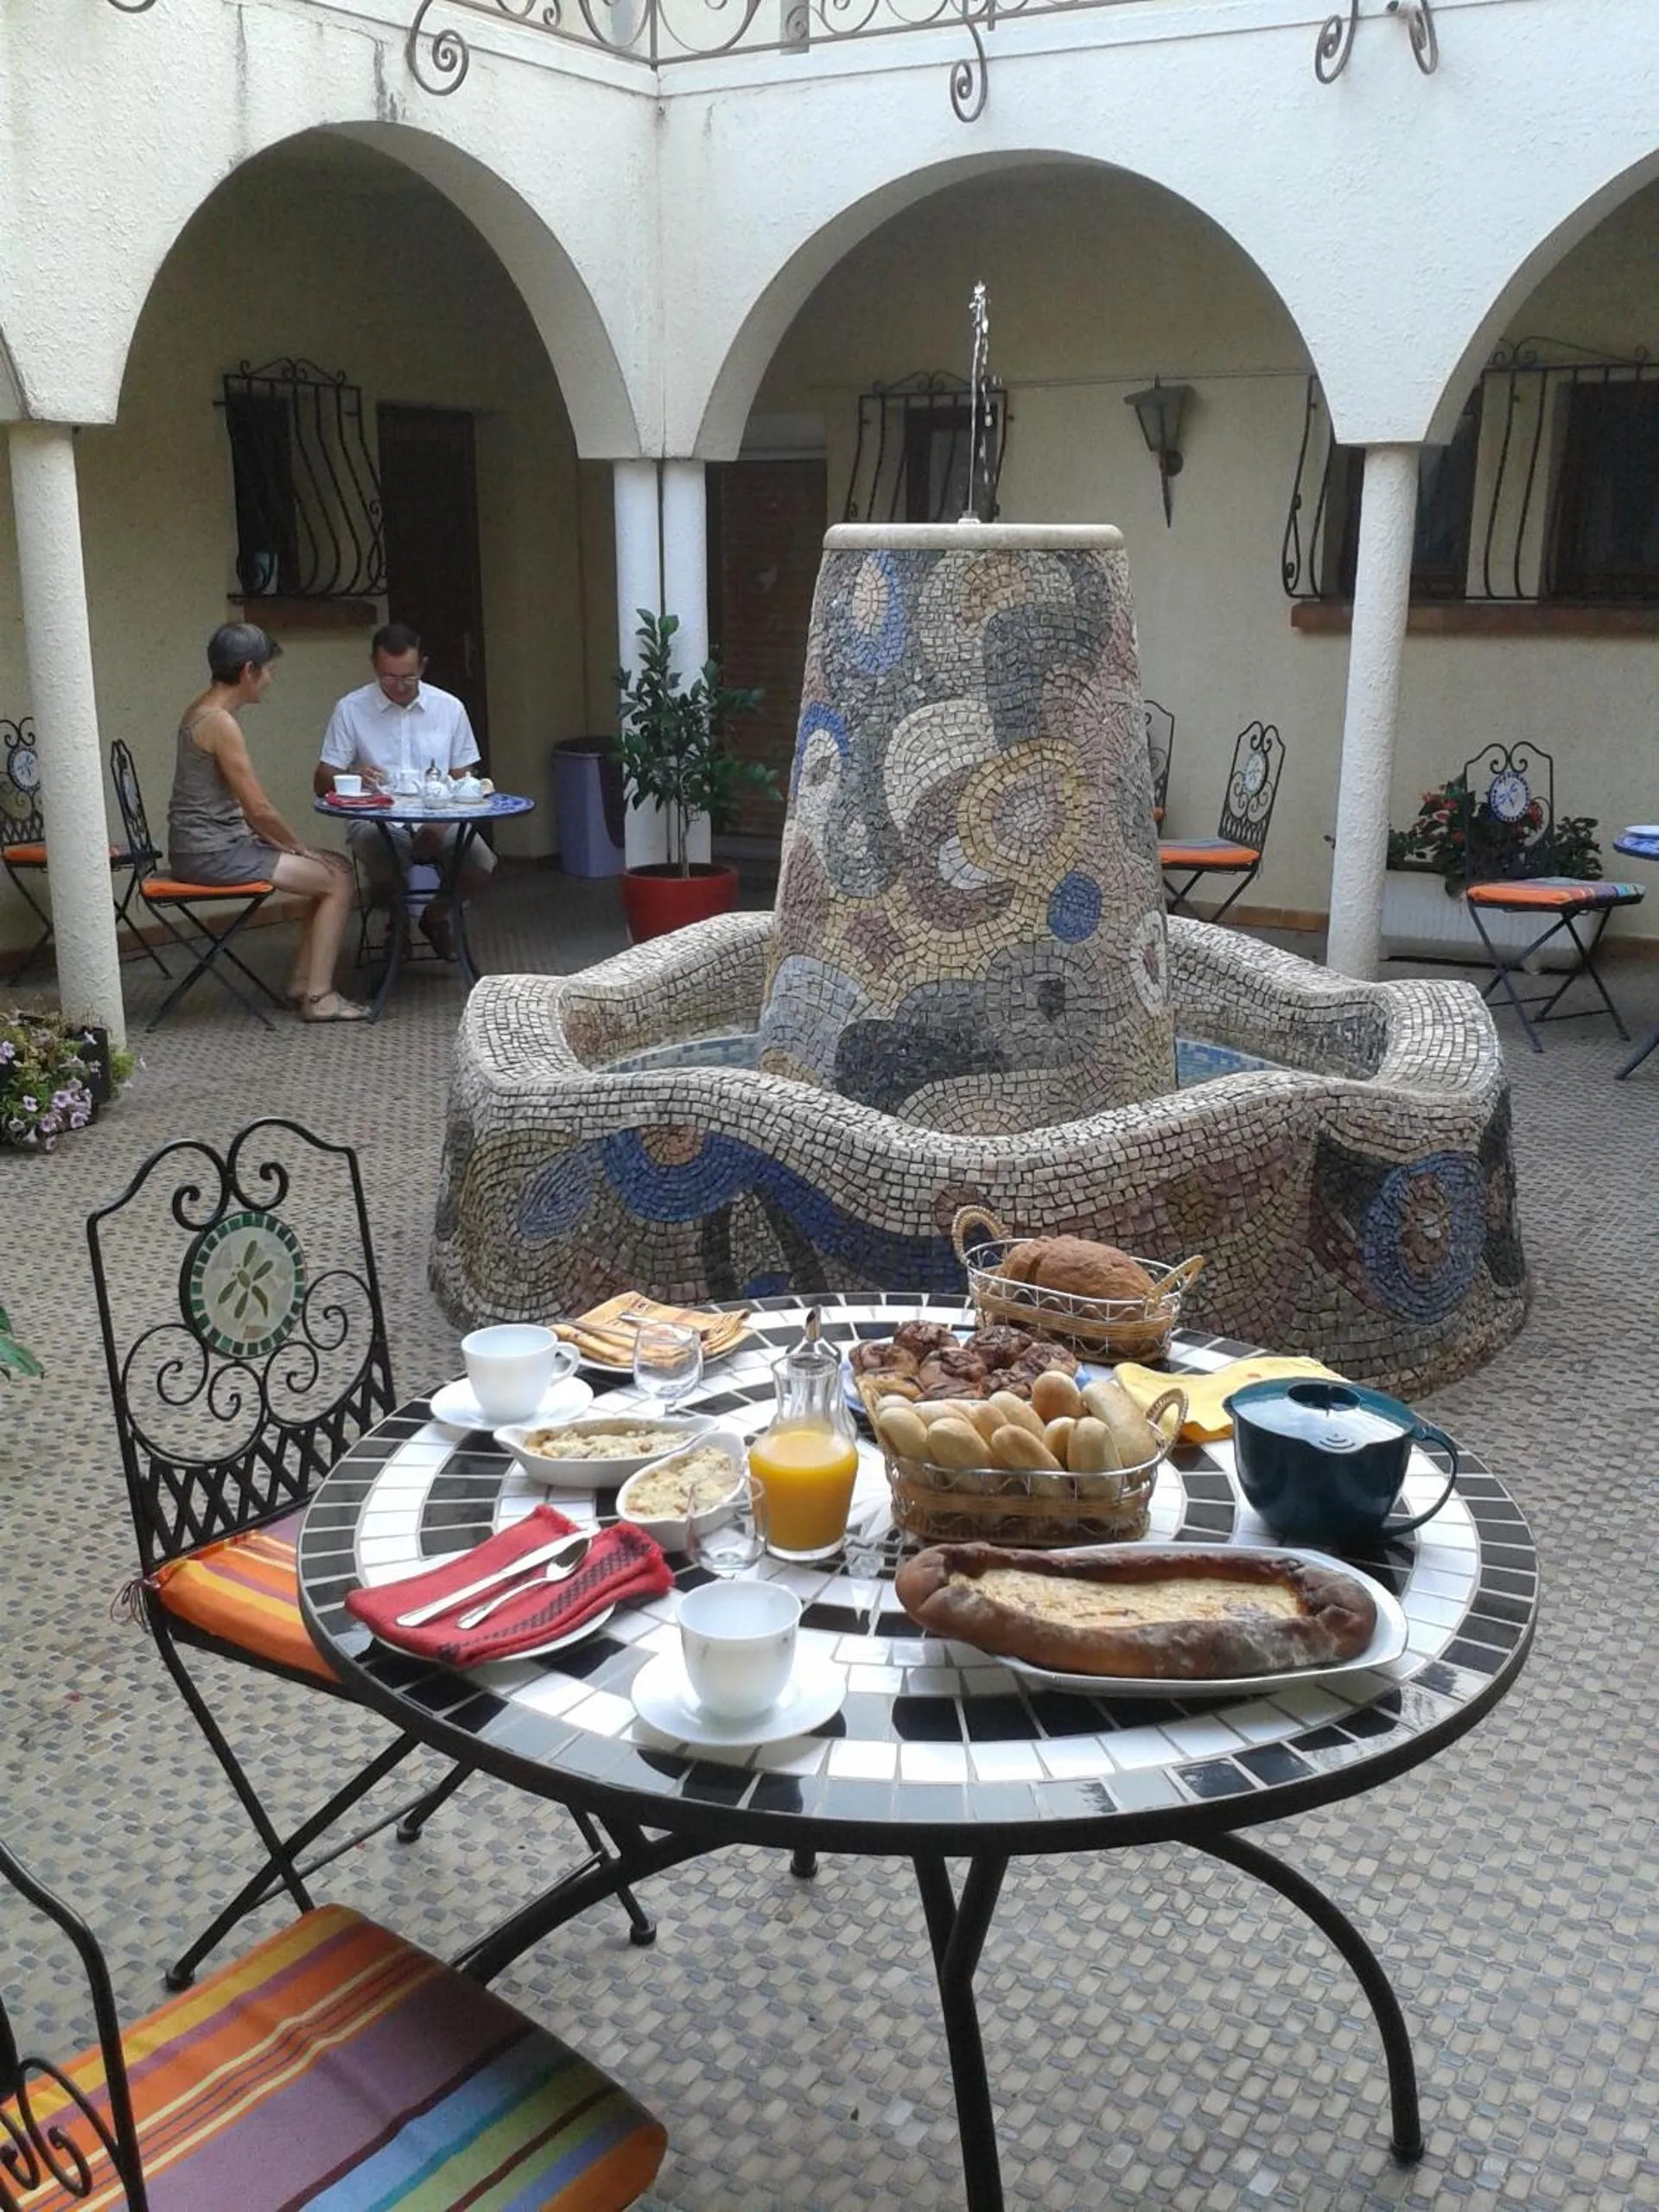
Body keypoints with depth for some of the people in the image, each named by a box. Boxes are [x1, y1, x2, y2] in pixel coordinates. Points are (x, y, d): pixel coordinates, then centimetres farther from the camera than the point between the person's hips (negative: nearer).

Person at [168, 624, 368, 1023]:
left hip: (221, 843, 10)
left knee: (337, 867, 12)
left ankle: (301, 984, 13)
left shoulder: (202, 711, 13)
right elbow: (259, 808, -18)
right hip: (211, 854, -10)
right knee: (337, 880, -9)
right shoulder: (221, 722, -18)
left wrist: (284, 843, 9)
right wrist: (300, 848, -3)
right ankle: (318, 997, -6)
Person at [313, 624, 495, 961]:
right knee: (387, 880, -35)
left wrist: (441, 823, -13)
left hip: (438, 821, 2)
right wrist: (354, 778, -25)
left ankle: (435, 915, 10)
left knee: (481, 864, -27)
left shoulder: (450, 708, 5)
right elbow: (322, 782, 0)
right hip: (377, 822, -2)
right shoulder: (351, 709, -1)